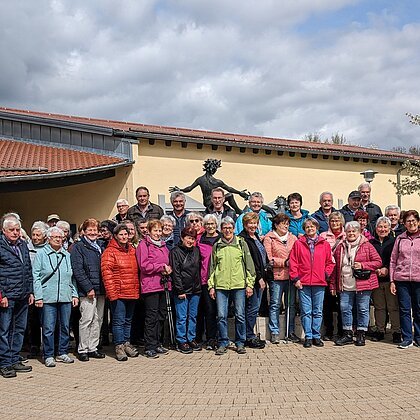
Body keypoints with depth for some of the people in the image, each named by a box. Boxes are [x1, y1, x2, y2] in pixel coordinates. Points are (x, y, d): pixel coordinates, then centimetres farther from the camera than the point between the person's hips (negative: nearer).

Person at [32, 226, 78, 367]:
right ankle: (48, 356, 9)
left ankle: (62, 353, 21)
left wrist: (75, 294, 10)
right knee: (48, 328, -2)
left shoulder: (67, 255, 13)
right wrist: (38, 296, -9)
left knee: (65, 326, 9)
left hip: (66, 297, 4)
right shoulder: (41, 254, 1)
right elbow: (36, 277, -2)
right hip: (48, 297, -4)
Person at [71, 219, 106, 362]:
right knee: (87, 320, -5)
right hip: (87, 290, -6)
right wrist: (88, 288, -15)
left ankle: (93, 348, 19)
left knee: (98, 320, 9)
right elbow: (77, 270, -10)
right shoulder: (78, 247, -3)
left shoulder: (101, 246, 16)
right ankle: (82, 350, 6)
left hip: (101, 290, 6)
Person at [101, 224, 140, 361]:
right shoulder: (110, 252, -7)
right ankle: (119, 346, 6)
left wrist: (137, 290, 12)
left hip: (131, 292, 6)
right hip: (118, 293, -6)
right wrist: (112, 293, -17)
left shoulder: (132, 251, 13)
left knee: (128, 320, 14)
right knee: (119, 320, -2)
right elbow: (106, 274, -12)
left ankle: (126, 343, 24)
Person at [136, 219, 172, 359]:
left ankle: (157, 344, 22)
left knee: (161, 315, 11)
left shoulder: (163, 245, 18)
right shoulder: (144, 245, -5)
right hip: (150, 285, -8)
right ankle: (149, 347, 2)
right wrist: (162, 267, -12)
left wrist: (168, 269, 4)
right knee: (151, 316, -6)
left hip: (162, 285, 8)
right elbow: (144, 266, -14)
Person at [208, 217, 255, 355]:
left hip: (239, 285, -1)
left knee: (240, 315, 3)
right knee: (221, 316, 0)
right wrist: (211, 285, 7)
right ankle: (223, 343, 13)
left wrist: (250, 284, 1)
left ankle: (240, 343, 16)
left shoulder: (241, 243, 7)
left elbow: (249, 264, 6)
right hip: (221, 286, 1)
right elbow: (212, 267, 13)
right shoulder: (217, 246, 11)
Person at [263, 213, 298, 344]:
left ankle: (291, 332, 18)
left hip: (291, 275, 4)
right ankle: (274, 333, 6)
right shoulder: (269, 238, 1)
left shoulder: (293, 238, 15)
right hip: (276, 276, -4)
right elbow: (268, 259, -6)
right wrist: (284, 262, -11)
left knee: (291, 304, 8)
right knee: (275, 304, -1)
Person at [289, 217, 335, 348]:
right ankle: (308, 337, 10)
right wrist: (295, 278, -4)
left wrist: (326, 274, 0)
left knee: (318, 312, 7)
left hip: (319, 283, 1)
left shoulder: (325, 244, 8)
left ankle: (316, 336, 16)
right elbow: (293, 262, 2)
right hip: (303, 283, -1)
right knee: (306, 312, 2)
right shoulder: (298, 244, 4)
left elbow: (330, 262, 13)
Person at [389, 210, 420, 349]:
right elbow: (393, 260, 9)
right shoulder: (400, 239, 8)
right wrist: (392, 280, 4)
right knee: (404, 310, 3)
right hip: (402, 280, 1)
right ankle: (407, 338, 10)